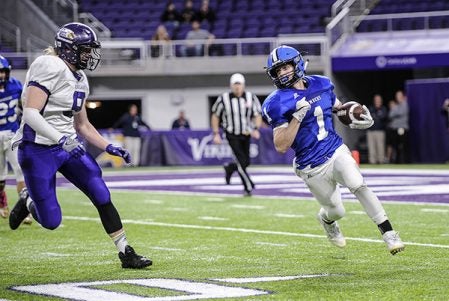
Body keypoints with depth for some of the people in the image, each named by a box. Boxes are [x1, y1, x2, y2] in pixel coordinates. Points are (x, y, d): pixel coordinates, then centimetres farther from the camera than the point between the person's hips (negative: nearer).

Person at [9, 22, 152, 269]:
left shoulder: (79, 80, 11)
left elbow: (82, 125, 21)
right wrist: (62, 139, -33)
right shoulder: (50, 68, -17)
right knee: (51, 221, -4)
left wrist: (109, 147, 10)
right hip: (38, 150, -8)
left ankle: (125, 253, 3)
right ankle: (28, 201, 30)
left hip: (67, 146, 8)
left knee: (102, 196, -5)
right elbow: (30, 113, -25)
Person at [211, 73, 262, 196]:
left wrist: (255, 129, -17)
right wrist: (216, 134, -3)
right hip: (232, 135, -3)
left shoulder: (251, 98, -5)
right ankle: (248, 187, -2)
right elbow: (215, 116, 1)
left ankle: (230, 168, 38)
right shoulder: (224, 99, -10)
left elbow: (257, 115, 1)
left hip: (246, 135, 3)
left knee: (246, 162, 7)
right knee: (242, 161, -13)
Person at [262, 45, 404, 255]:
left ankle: (389, 234, -18)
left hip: (337, 151, 3)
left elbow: (339, 108, 23)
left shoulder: (320, 85, 3)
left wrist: (360, 118, 3)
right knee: (336, 211, 8)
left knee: (359, 186, -23)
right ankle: (326, 220, 46)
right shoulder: (278, 103, -13)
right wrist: (298, 116, -27)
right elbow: (281, 146, -19)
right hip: (312, 167, -2)